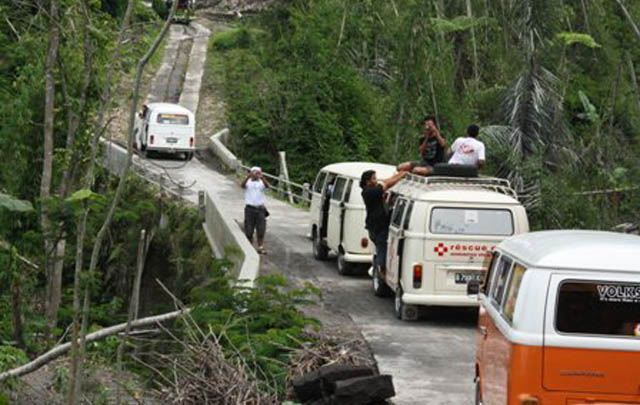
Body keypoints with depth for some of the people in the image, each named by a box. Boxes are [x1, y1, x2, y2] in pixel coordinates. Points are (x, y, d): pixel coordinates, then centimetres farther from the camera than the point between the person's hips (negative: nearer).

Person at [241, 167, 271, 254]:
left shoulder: (261, 182, 5)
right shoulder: (248, 182, 3)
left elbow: (267, 186, -18)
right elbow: (243, 185, -20)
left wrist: (262, 177, -36)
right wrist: (248, 177, -38)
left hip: (260, 208, 1)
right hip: (249, 208, -1)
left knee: (261, 230, -1)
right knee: (249, 231, 1)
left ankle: (260, 247, 3)